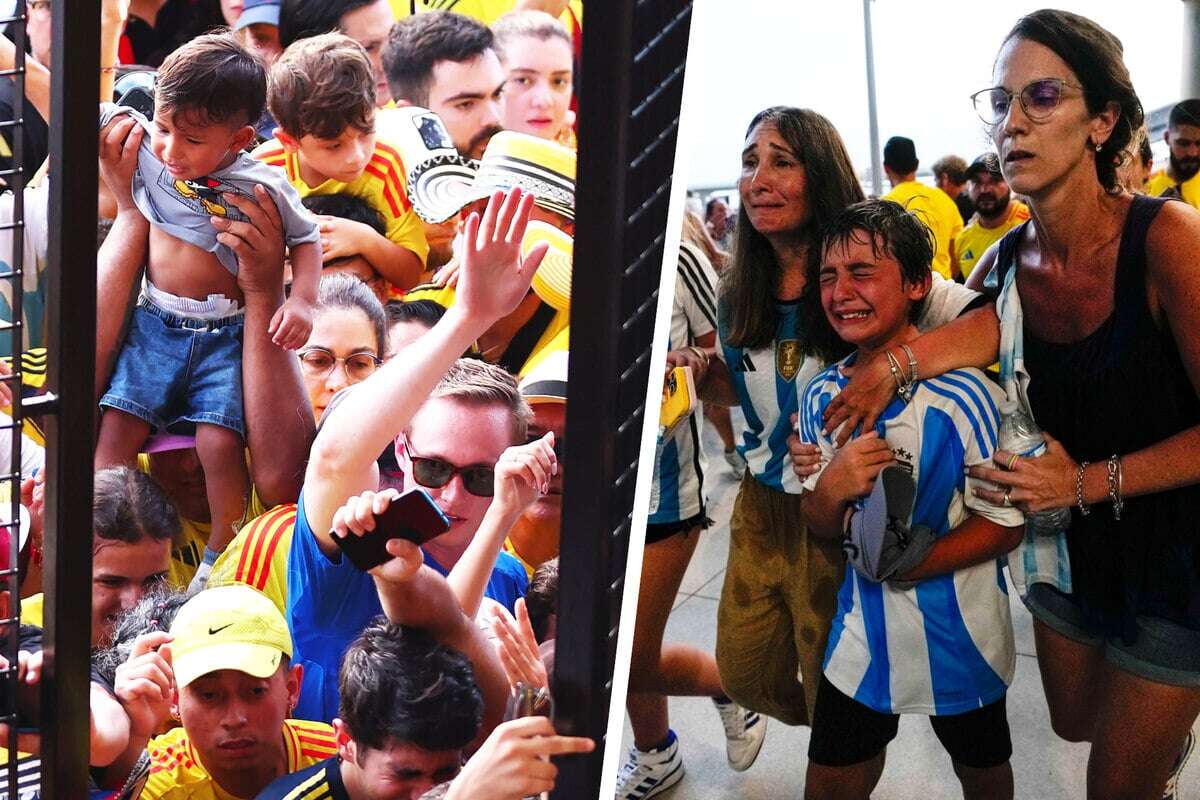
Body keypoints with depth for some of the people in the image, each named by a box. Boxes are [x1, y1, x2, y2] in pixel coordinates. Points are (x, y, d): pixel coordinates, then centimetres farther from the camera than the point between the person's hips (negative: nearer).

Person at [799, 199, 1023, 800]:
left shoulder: (962, 396, -22)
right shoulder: (822, 398, -5)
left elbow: (1006, 525, -17)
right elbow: (822, 529, 2)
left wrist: (908, 566, -27)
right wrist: (830, 492, -21)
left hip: (958, 631, -3)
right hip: (864, 626, 4)